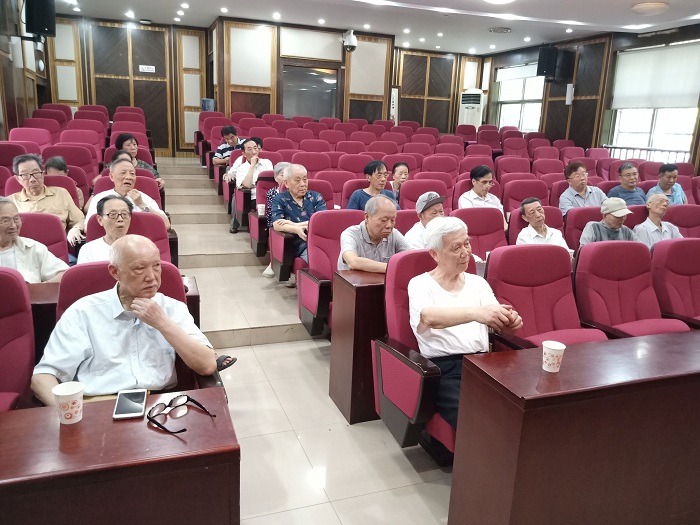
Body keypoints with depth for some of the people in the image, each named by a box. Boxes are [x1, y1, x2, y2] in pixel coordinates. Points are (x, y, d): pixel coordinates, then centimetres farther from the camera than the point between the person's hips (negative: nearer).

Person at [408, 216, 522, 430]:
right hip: (442, 369, -4)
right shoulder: (420, 284, 2)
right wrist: (475, 312, -38)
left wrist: (509, 322, -22)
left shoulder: (478, 282, 17)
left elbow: (496, 321, 3)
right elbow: (429, 318, -21)